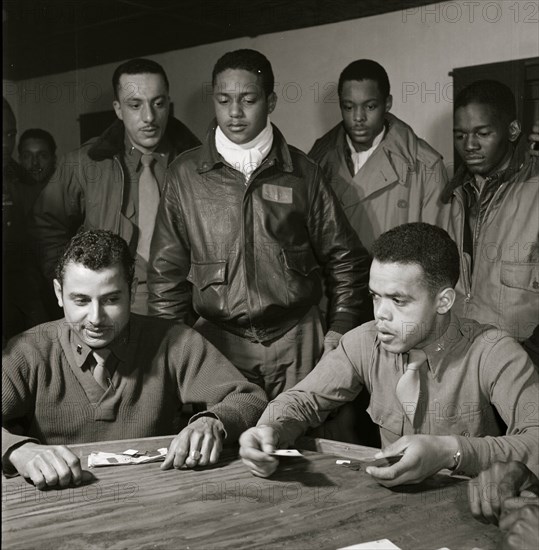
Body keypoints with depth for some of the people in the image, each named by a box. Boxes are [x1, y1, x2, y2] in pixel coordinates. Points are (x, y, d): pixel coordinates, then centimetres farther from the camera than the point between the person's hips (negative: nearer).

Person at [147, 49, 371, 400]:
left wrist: (339, 331, 3)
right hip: (217, 340, 0)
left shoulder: (302, 173, 4)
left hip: (297, 341, 0)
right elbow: (167, 271, 7)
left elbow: (346, 261, 9)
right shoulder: (185, 174, 3)